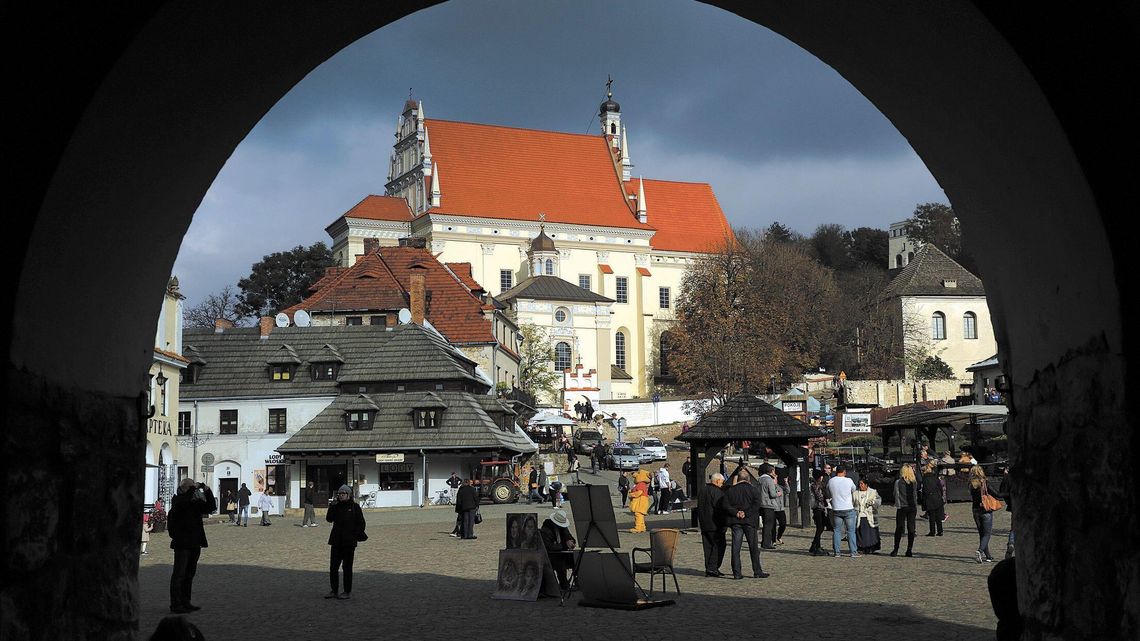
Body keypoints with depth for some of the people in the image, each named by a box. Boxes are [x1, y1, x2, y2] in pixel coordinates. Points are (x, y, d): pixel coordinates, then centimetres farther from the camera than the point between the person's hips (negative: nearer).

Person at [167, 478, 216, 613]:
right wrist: (193, 488, -20)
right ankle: (175, 604, -3)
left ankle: (185, 602, 21)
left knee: (190, 573, 13)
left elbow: (211, 507, 7)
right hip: (182, 543, -7)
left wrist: (206, 491, -3)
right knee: (179, 574, -5)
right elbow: (183, 503, -27)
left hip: (194, 543, 7)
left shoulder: (196, 502, 12)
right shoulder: (177, 500, -6)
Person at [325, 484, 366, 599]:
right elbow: (329, 519, -3)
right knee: (333, 567, 6)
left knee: (347, 567, 1)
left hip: (349, 542, -5)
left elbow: (361, 524, -1)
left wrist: (355, 536, -9)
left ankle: (347, 592, 9)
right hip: (336, 541, 5)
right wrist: (332, 507, -13)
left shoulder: (355, 507, -3)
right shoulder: (336, 506, 9)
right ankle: (333, 591, 16)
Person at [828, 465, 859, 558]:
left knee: (836, 530, 11)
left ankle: (836, 552, 8)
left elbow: (828, 493, 12)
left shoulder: (830, 481, -3)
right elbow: (854, 490, 9)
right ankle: (853, 552, 6)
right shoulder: (848, 481, -9)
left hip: (836, 509, 2)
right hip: (848, 509, -2)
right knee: (851, 531, 6)